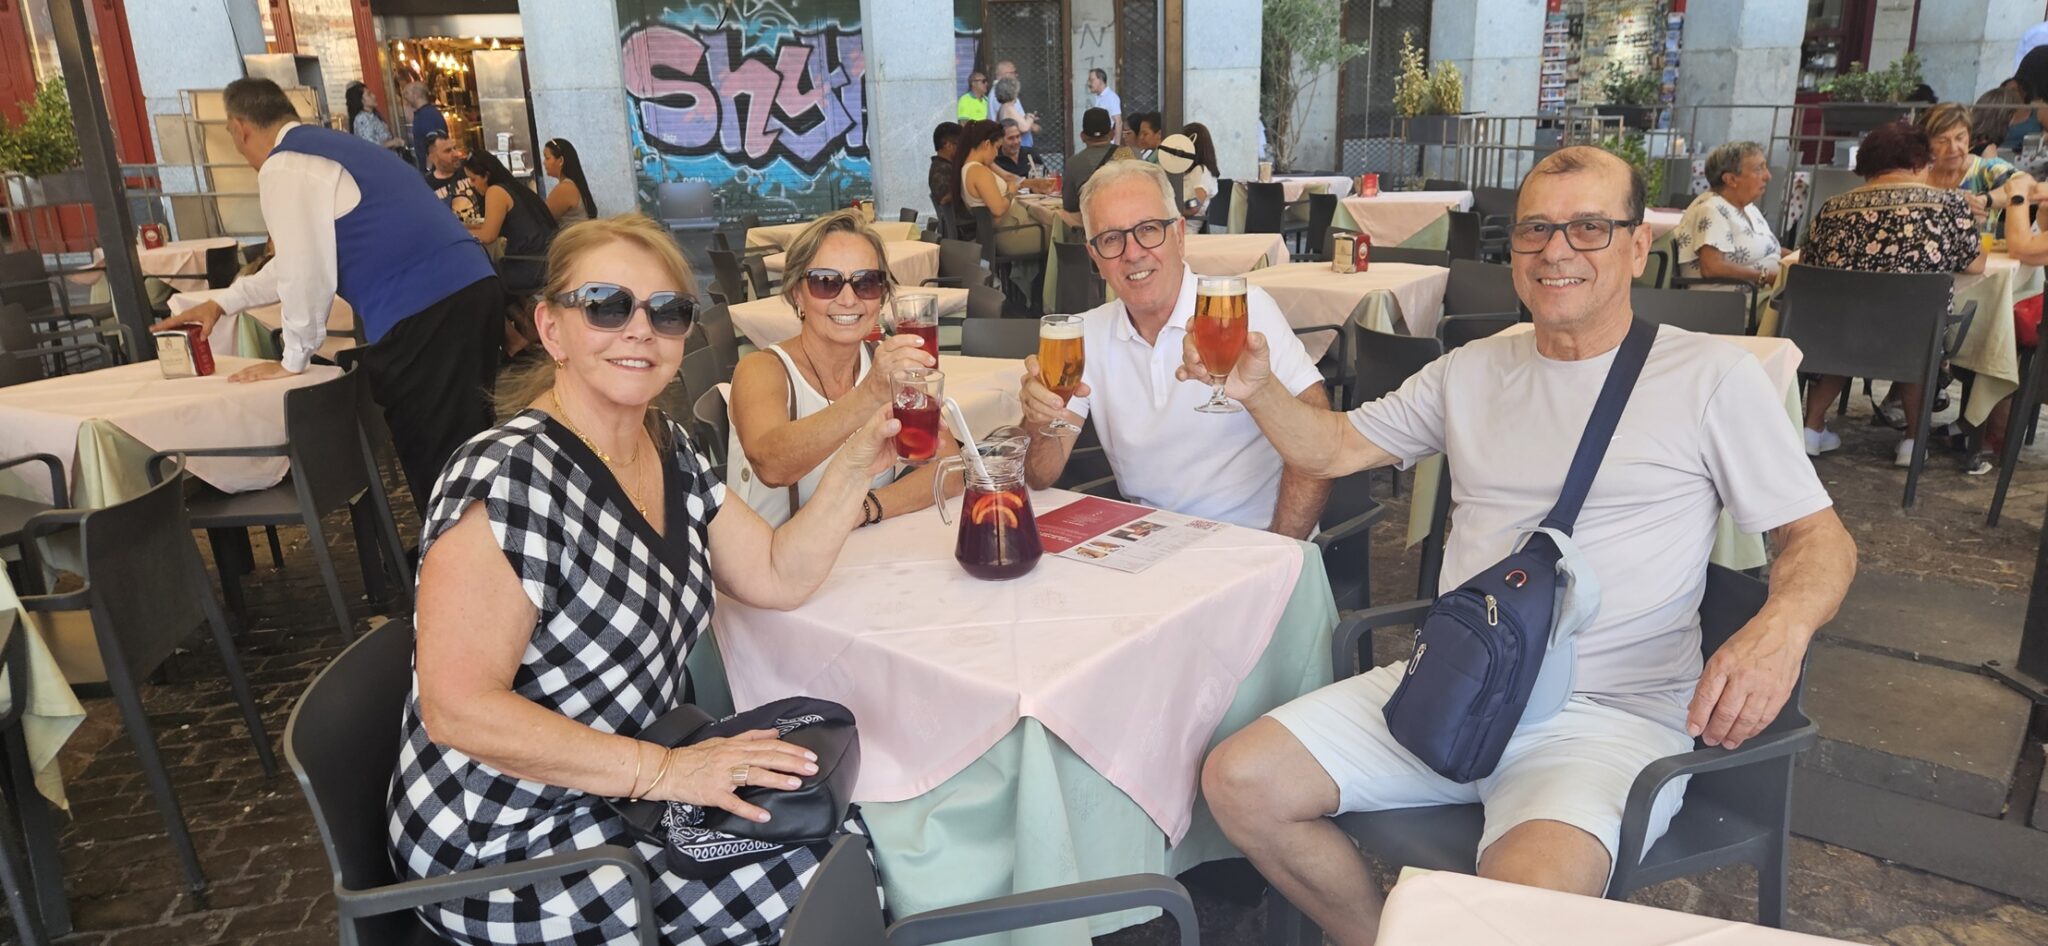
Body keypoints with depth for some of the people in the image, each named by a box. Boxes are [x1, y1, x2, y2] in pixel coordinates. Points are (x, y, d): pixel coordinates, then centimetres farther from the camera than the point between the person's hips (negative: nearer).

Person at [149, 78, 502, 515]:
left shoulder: (282, 168, -2)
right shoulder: (332, 146, 27)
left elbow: (304, 273, -6)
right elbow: (304, 258, 36)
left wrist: (293, 360, 7)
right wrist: (222, 302, 41)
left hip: (420, 313, -9)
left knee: (433, 454, 0)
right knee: (462, 442, 17)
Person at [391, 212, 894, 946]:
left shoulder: (669, 450, 2)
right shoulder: (511, 476, -24)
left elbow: (779, 577, 5)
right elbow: (457, 708, -26)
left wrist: (856, 465, -7)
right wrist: (662, 770, -25)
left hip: (629, 796, 8)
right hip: (509, 849, -8)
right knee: (835, 885, -9)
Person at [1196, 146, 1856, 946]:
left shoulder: (1711, 376, 1)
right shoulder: (1471, 371, 14)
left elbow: (1818, 536, 3)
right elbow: (1331, 448, 16)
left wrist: (1783, 625, -20)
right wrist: (1258, 388, -5)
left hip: (1613, 712, -4)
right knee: (1239, 783, -10)